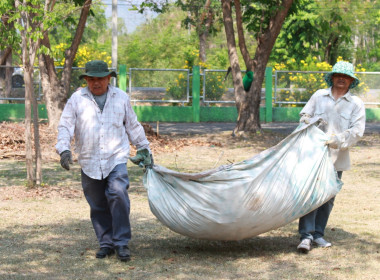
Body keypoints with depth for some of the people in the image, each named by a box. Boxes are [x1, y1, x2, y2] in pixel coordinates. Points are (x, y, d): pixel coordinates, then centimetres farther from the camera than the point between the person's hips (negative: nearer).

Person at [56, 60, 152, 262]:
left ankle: (121, 242, -12)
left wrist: (144, 148, 24)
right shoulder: (77, 99, 4)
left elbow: (133, 126, 20)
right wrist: (64, 149, -14)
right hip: (89, 163, 1)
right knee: (97, 206, 6)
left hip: (116, 159, -1)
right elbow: (65, 126, 1)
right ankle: (106, 243, 19)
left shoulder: (121, 97, 10)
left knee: (118, 196, -19)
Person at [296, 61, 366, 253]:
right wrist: (306, 120, -7)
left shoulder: (356, 104, 4)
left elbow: (357, 131, -5)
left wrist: (339, 140, -20)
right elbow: (304, 114, 17)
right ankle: (306, 236, -10)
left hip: (337, 158, 1)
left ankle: (318, 234, 21)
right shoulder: (319, 96, 8)